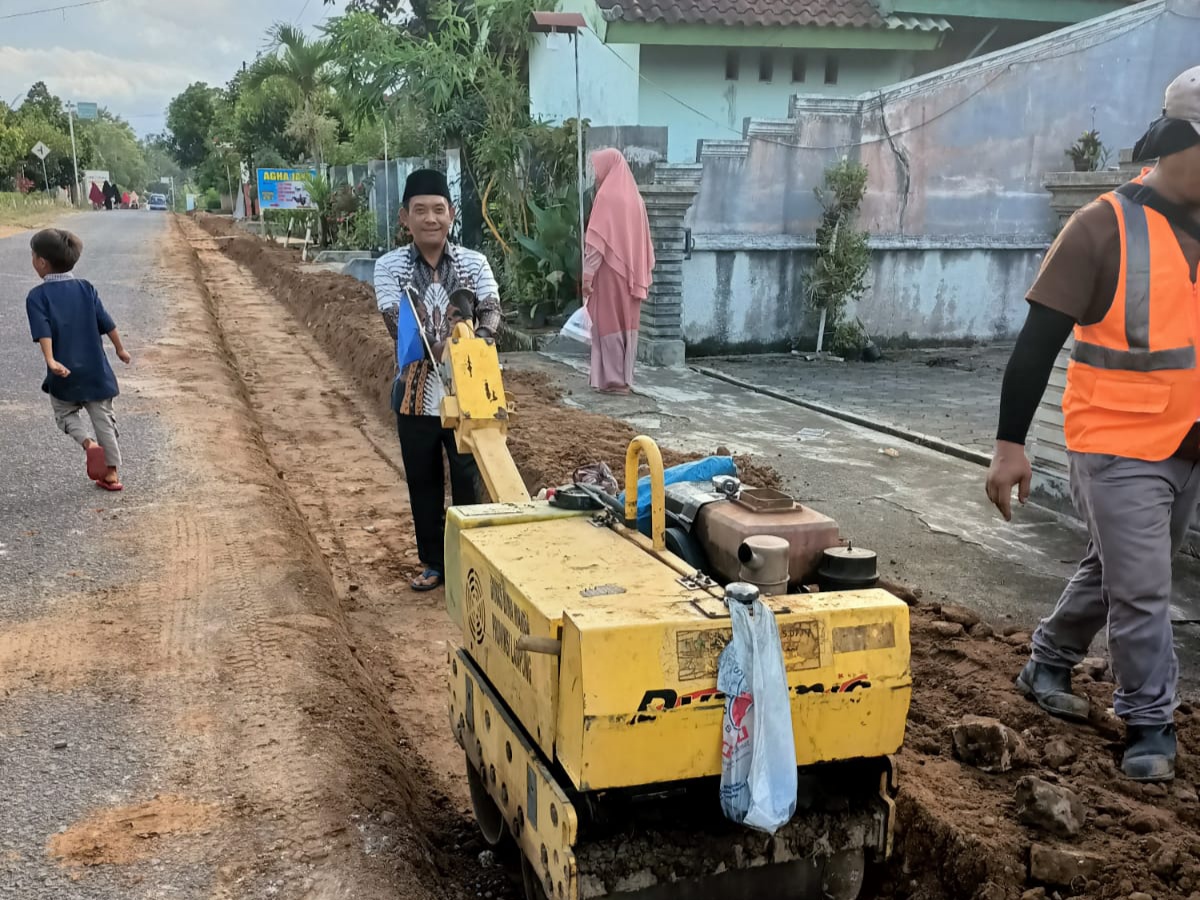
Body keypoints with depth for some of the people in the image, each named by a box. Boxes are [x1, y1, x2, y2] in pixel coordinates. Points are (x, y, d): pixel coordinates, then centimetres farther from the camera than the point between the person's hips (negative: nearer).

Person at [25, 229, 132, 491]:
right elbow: (107, 323, 5)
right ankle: (112, 473, 12)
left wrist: (51, 361, -29)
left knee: (65, 413, 18)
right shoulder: (86, 288, 3)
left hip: (64, 373, -3)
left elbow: (43, 331, -21)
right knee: (103, 418, 10)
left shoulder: (37, 296, -7)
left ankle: (88, 443, -9)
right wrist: (120, 349, 16)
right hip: (95, 369, 3)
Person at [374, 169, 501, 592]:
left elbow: (491, 311, -13)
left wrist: (476, 340, -36)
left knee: (468, 480, 6)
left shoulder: (474, 262, -1)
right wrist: (440, 347, -32)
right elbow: (399, 326, -14)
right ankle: (434, 562, 27)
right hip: (417, 392, 0)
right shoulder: (389, 266, -4)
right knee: (424, 482, 12)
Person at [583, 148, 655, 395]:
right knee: (627, 322, 9)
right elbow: (643, 239, 13)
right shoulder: (634, 196, 11)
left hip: (610, 271, -7)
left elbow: (597, 240, -17)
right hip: (630, 273, 7)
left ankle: (613, 379, -2)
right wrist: (643, 273, 15)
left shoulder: (606, 196, -10)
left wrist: (587, 273, -16)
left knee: (609, 322, -2)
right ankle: (625, 378, 12)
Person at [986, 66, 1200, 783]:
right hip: (1119, 446, -6)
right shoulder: (1106, 227, -14)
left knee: (1114, 572, 19)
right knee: (1142, 592, 0)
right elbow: (1039, 340, -14)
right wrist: (1011, 442, -17)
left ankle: (1048, 665, 39)